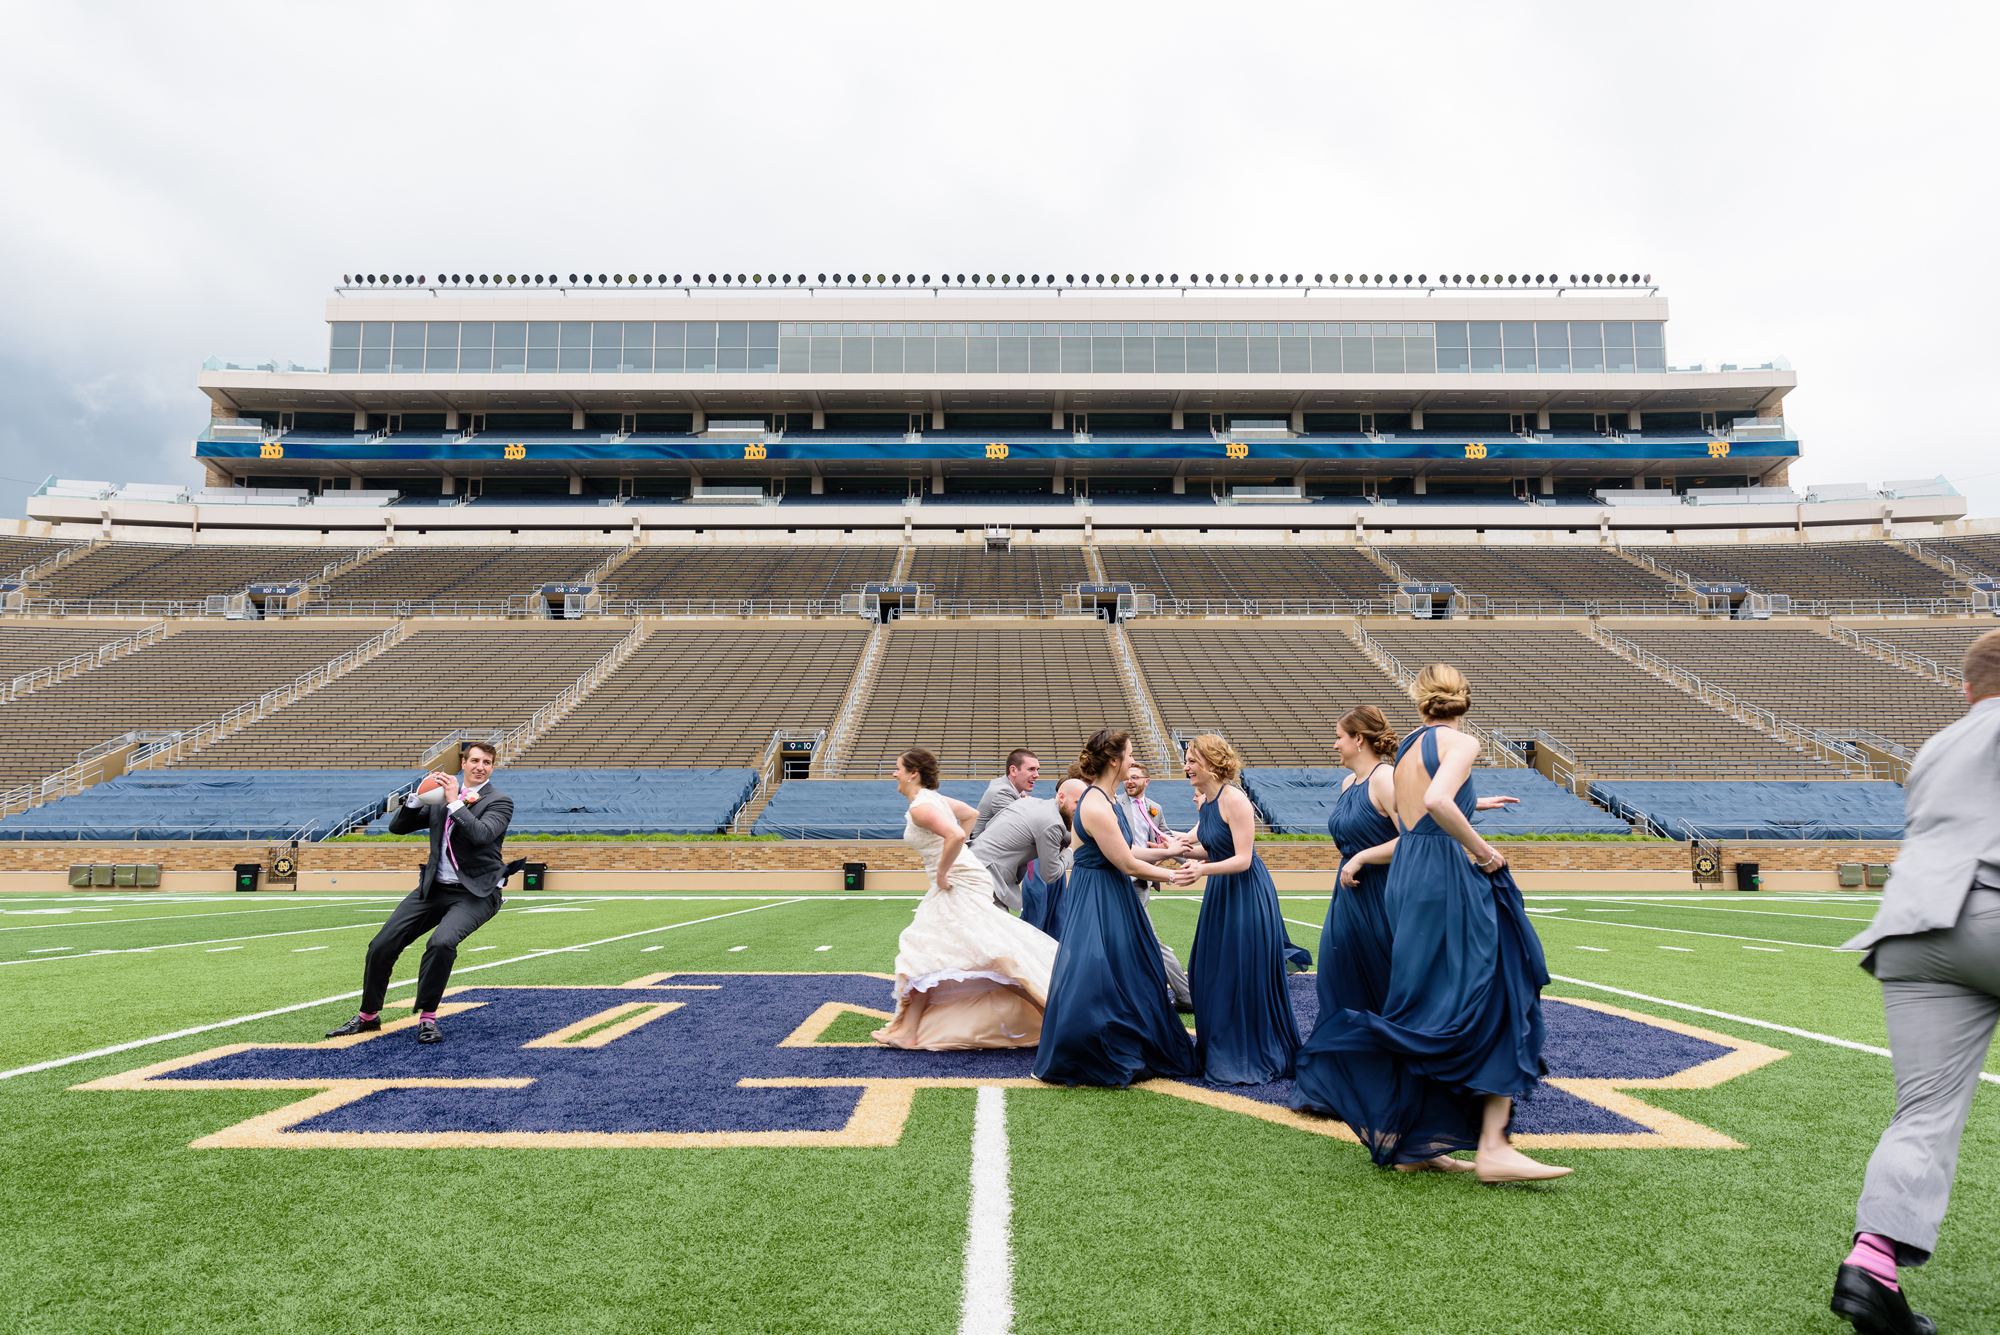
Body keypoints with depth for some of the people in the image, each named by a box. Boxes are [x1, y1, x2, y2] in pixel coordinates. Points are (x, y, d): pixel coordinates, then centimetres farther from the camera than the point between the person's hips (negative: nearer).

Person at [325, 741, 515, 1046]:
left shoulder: (500, 801, -3)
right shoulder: (440, 797, 12)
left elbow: (482, 834, -22)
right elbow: (398, 827, 10)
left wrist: (455, 801, -18)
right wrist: (419, 794, -4)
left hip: (475, 893, -5)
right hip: (434, 888, 6)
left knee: (442, 942, -30)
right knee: (381, 946, 1)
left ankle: (427, 1019, -12)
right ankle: (368, 1016, 24)